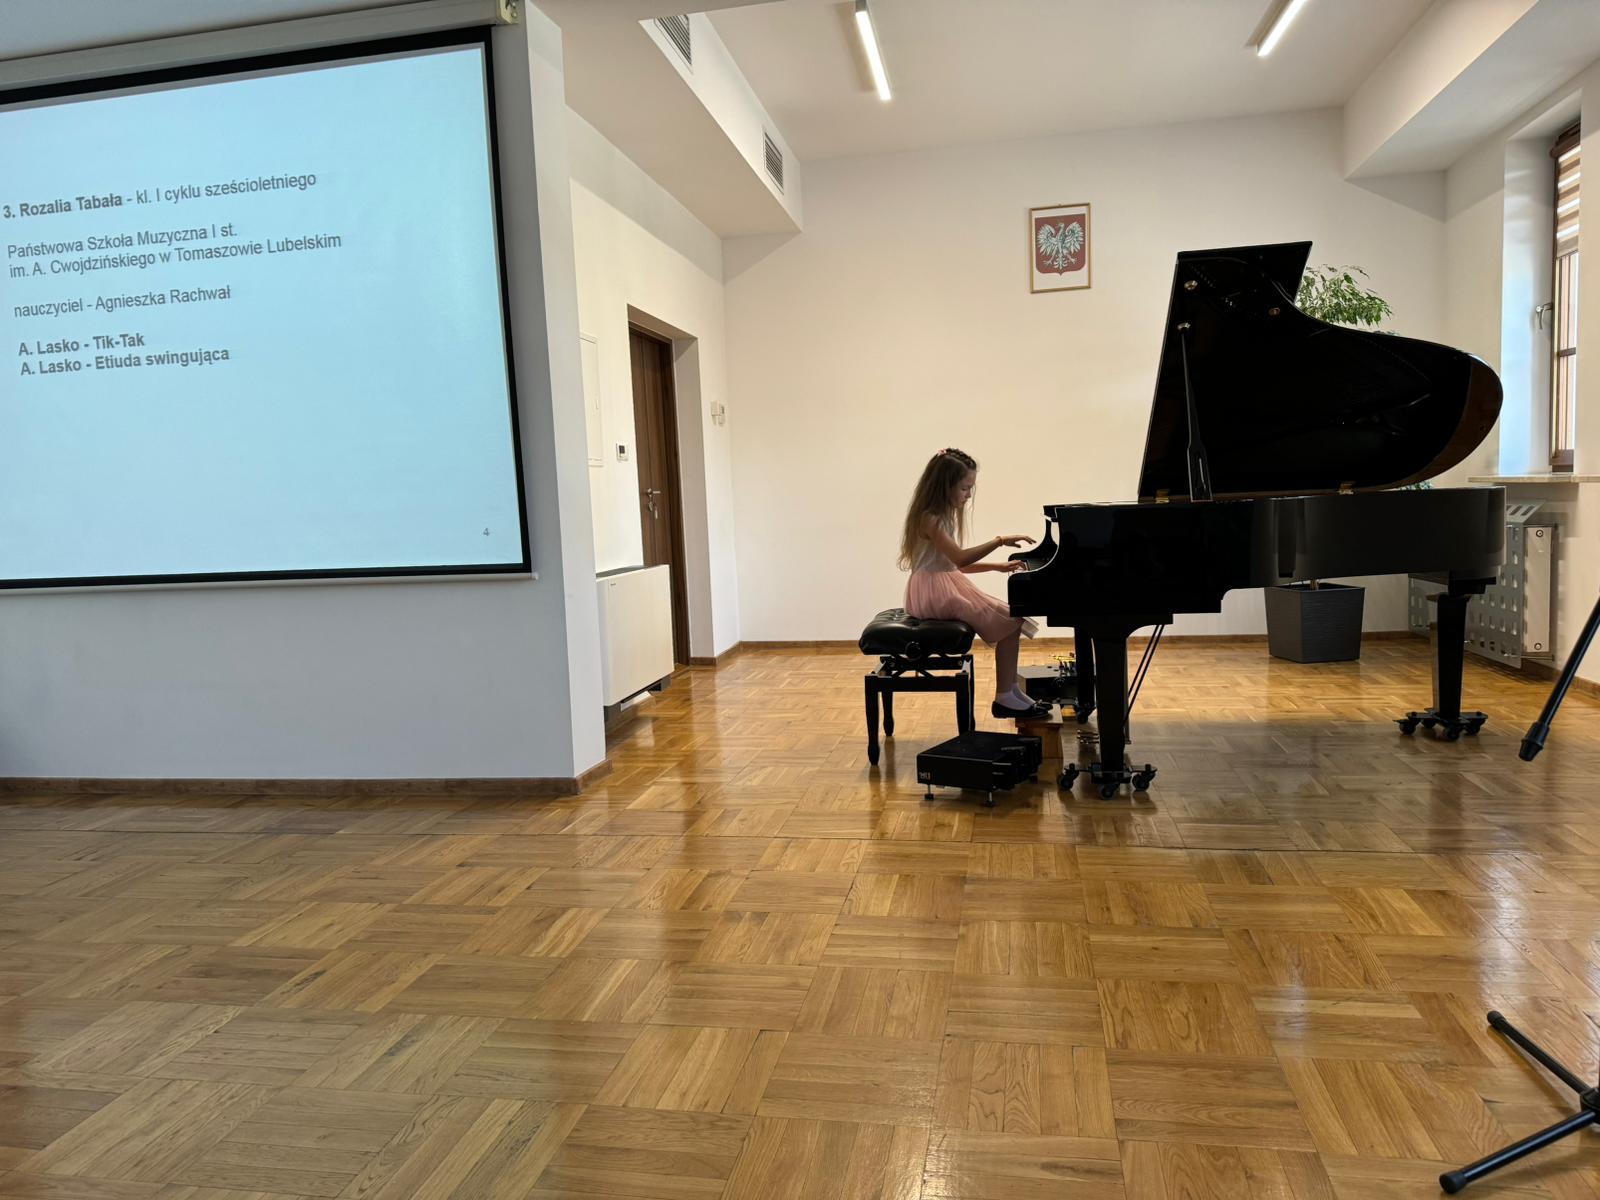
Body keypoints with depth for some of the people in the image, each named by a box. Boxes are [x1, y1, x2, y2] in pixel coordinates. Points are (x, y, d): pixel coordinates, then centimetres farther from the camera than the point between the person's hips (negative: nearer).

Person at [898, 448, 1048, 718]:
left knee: (1010, 617, 2)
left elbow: (957, 564, 16)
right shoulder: (929, 519, -17)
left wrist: (998, 566, 10)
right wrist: (999, 541, -30)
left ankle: (1010, 691, 3)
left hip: (950, 585, 10)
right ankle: (1004, 698, -1)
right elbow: (960, 559, -30)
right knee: (1010, 622, -12)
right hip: (934, 592, -10)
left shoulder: (943, 515, 14)